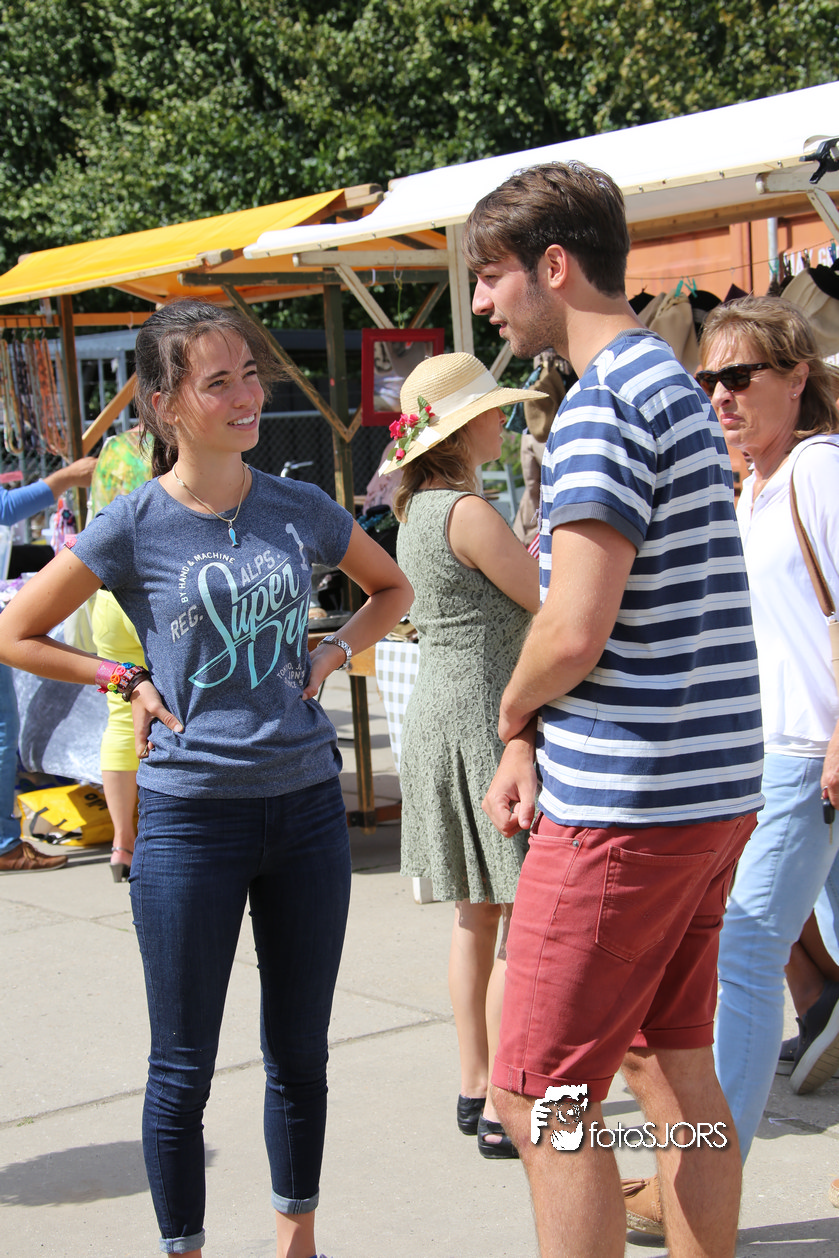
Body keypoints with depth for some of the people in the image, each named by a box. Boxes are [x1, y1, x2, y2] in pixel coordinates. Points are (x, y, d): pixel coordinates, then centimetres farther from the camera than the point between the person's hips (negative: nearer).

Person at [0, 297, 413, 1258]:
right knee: (183, 1068, 6)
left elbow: (391, 588, 20)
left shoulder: (301, 510, 2)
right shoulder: (133, 528, -7)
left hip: (307, 807, 3)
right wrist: (128, 682, -5)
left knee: (300, 1052, 14)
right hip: (189, 817, -3)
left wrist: (332, 654, 5)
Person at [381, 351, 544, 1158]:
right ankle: (506, 1112, 0)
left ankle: (475, 1089, 22)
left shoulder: (416, 511, 12)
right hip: (488, 719, -10)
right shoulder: (469, 512, -17)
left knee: (476, 917, 15)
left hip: (438, 714, 10)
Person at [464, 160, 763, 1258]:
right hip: (716, 789, 10)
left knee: (540, 1097, -1)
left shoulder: (601, 407, -15)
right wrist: (534, 740, 9)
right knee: (671, 1064, 17)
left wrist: (513, 713, -1)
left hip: (626, 800, -10)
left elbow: (574, 634, -22)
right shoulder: (678, 386, 16)